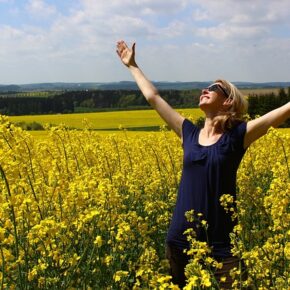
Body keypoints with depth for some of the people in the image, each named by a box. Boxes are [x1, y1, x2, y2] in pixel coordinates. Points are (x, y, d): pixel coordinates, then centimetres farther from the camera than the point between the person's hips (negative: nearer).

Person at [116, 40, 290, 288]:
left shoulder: (237, 136, -3)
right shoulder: (190, 133, 8)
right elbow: (153, 97, 16)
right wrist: (133, 66, 23)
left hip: (219, 246, -4)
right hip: (181, 242, 4)